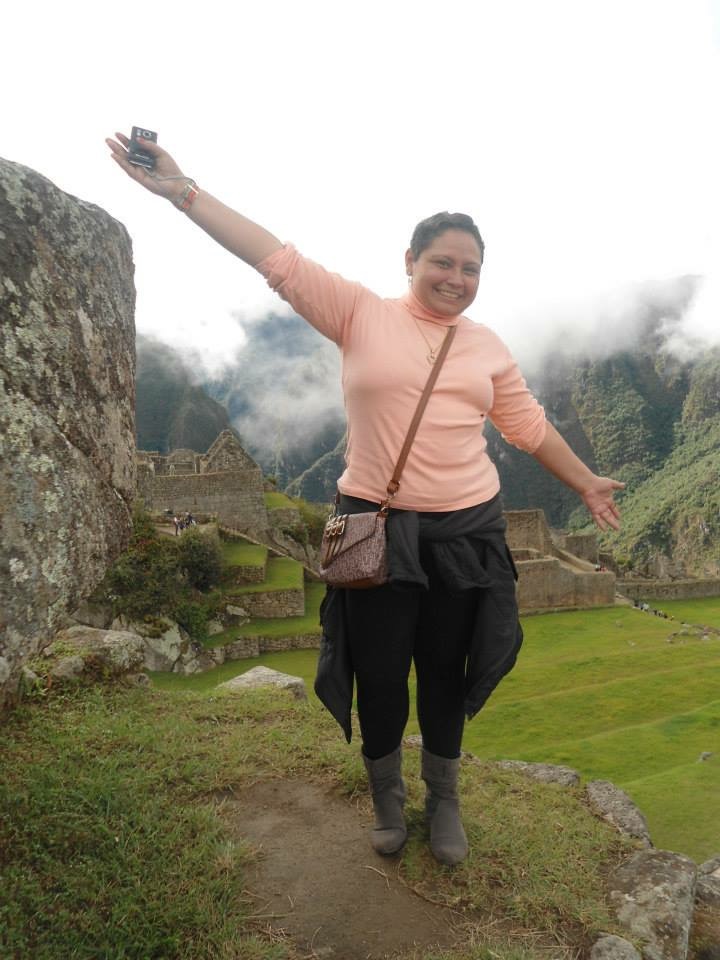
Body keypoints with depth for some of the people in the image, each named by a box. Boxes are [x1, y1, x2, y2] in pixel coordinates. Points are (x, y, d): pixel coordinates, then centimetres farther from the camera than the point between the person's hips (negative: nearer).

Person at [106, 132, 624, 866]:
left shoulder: (487, 347, 7)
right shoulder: (361, 314, -3)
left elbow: (529, 427, 15)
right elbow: (277, 259, -9)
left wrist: (586, 484, 20)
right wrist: (181, 191, -12)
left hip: (466, 532, 3)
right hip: (377, 529, -2)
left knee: (445, 675, 15)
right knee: (379, 676, 11)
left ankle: (443, 802, 40)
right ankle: (387, 800, 39)